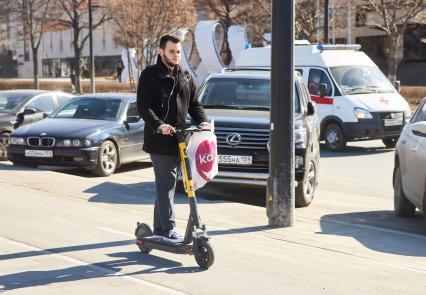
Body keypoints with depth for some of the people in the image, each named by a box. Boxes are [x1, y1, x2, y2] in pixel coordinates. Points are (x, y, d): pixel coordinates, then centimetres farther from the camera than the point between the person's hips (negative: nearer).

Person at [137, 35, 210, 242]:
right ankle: (168, 229, -8)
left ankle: (159, 228, 19)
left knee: (168, 184, 11)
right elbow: (143, 106, -11)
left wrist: (202, 121, 1)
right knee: (166, 184, -10)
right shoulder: (150, 75, -3)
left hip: (178, 139, 7)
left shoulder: (185, 77, 17)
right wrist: (158, 125, -26)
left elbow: (194, 104, 21)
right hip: (159, 140, -7)